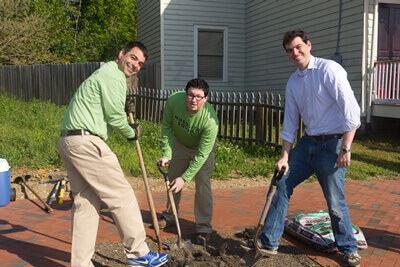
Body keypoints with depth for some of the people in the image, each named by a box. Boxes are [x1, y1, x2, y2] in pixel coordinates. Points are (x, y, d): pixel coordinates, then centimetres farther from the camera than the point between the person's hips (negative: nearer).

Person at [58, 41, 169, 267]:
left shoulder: (105, 73, 25)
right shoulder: (114, 75, -7)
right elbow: (115, 116, -10)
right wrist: (132, 133, 7)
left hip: (69, 142, 10)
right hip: (86, 141, -10)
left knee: (86, 203, 10)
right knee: (122, 196, -3)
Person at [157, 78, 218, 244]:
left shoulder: (210, 120, -40)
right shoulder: (173, 101, -32)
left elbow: (201, 154, -33)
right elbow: (167, 128, -14)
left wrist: (185, 178, -32)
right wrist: (167, 154, -19)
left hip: (203, 148, -4)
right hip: (179, 145, 4)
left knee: (202, 185, -12)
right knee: (172, 181, 14)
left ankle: (203, 229, 1)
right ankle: (169, 217, 35)